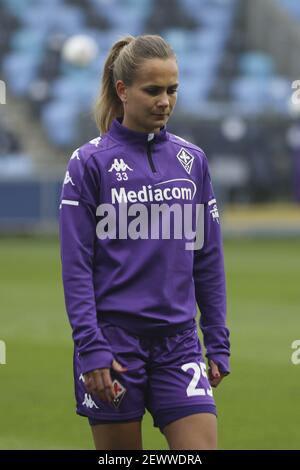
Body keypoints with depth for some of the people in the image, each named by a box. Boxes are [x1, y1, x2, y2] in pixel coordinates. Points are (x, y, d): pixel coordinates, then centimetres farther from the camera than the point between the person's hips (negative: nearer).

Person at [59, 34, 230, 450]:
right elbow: (76, 264, -5)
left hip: (179, 343, 3)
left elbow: (209, 259, 12)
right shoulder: (89, 162, -2)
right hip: (114, 341, -3)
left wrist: (218, 343, 8)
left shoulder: (192, 160, 9)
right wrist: (90, 349, -13)